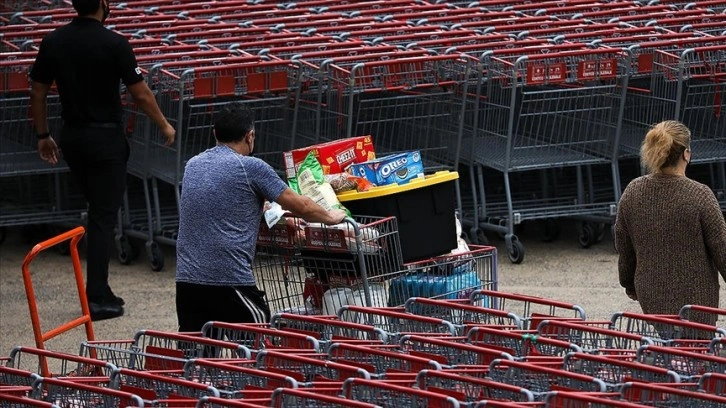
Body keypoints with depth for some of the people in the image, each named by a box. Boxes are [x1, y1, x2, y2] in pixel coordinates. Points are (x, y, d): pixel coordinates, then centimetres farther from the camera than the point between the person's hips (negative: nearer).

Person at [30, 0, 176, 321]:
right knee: (103, 217, -2)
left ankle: (100, 291, 17)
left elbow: (37, 93, 5)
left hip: (72, 138, 5)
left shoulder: (53, 42, 0)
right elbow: (140, 94, -9)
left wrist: (43, 135, 16)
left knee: (98, 210, 18)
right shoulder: (114, 44, -14)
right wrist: (164, 126, 6)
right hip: (105, 138, -5)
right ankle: (97, 298, -4)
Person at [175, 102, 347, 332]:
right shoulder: (250, 168, -4)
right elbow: (301, 207, 3)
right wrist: (330, 217, 23)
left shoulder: (193, 166, 15)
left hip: (187, 279, 6)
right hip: (231, 280, -6)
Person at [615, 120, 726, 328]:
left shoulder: (633, 192, -3)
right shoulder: (699, 196, -18)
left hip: (650, 295, 5)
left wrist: (630, 284, 23)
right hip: (695, 295, -5)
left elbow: (624, 249, 8)